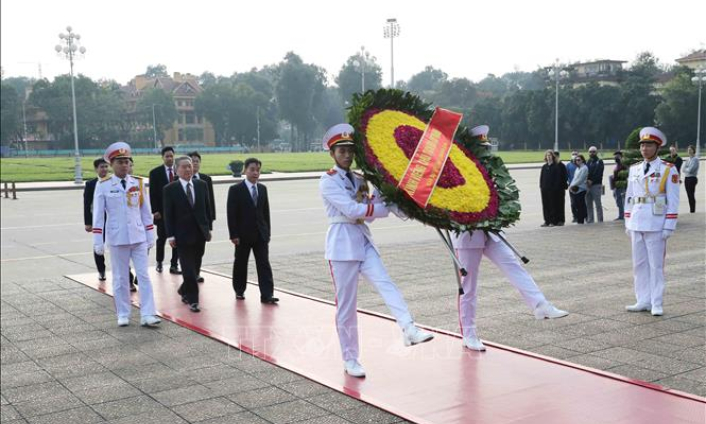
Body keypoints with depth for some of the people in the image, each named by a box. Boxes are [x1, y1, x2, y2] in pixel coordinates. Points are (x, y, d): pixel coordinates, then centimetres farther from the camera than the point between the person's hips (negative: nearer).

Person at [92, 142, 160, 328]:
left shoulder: (138, 183, 3)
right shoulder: (103, 185, -4)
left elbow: (146, 211, 8)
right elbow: (98, 214, -3)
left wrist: (150, 236, 7)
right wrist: (97, 241, -6)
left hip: (139, 237, 2)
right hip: (117, 238, -2)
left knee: (144, 275, -1)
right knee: (120, 278, 8)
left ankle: (147, 315, 1)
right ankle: (123, 315, 19)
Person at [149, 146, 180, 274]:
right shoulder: (155, 173, -1)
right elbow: (152, 193, -3)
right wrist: (155, 211, -10)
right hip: (162, 212, -2)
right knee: (161, 239, 9)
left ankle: (174, 265, 9)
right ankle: (159, 263, 26)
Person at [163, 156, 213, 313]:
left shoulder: (202, 185, 6)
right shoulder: (170, 189, -5)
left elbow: (207, 208, 11)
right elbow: (168, 215, -5)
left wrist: (209, 228, 7)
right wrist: (170, 235, -10)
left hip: (200, 233, 4)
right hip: (183, 234, -4)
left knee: (196, 267, 12)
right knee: (188, 269, -4)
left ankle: (184, 291, 34)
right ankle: (192, 299, 4)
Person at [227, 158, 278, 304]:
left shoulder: (262, 189, 9)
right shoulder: (235, 190, -6)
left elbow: (266, 212, 11)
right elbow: (231, 214, -8)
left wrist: (267, 232, 7)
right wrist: (234, 235, -13)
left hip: (261, 234, 3)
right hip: (243, 234, -3)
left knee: (264, 264, -3)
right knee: (240, 264, 9)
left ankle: (267, 295, -6)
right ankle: (239, 291, 26)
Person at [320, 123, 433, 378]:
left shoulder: (358, 180, 15)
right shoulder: (328, 182, -6)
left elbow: (369, 210, 7)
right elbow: (352, 210, -18)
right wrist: (387, 208, -16)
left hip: (363, 240, 6)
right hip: (342, 242, -6)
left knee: (386, 284, -18)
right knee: (346, 305, 0)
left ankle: (409, 330, -34)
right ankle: (350, 360, 10)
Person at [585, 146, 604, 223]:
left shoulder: (599, 161, 1)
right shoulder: (587, 162, 18)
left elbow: (599, 174, -9)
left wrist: (592, 181, -18)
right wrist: (586, 180, -8)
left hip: (596, 185, -6)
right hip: (588, 185, 6)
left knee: (598, 204, -4)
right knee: (588, 204, 7)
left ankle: (600, 220, -1)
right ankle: (590, 220, 12)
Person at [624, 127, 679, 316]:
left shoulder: (668, 169, -4)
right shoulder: (634, 169, 10)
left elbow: (673, 201, -6)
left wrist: (669, 227, -11)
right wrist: (627, 222, 11)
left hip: (655, 224, -5)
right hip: (636, 223, 5)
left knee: (656, 264, 0)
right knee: (639, 264, 9)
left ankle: (656, 304, 7)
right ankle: (643, 301, 18)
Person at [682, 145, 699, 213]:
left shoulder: (695, 159, -9)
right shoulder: (688, 159, 14)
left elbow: (690, 170, -17)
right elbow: (684, 169, 9)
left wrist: (686, 169, -1)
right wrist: (688, 169, -9)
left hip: (692, 178, -7)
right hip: (686, 178, 7)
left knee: (691, 195, -7)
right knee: (689, 195, 9)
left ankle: (693, 211, -3)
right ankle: (691, 210, 14)